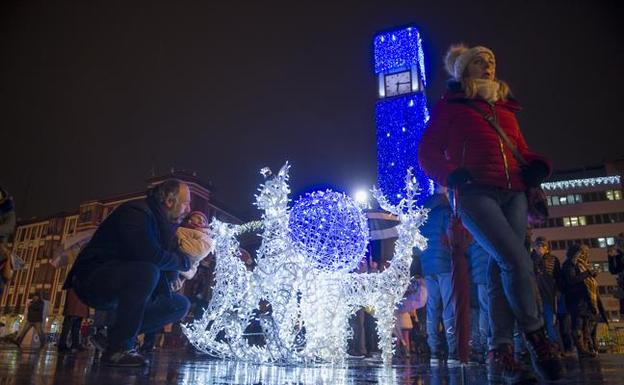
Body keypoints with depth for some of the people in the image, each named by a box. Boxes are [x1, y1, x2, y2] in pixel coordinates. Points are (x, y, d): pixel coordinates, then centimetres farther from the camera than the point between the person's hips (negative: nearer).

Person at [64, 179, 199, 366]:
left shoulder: (162, 223, 9)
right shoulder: (136, 212, -17)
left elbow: (168, 274, 6)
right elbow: (152, 256, -32)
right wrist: (185, 261, -15)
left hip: (122, 287, 8)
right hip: (93, 279, -8)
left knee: (180, 305, 3)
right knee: (147, 271, -36)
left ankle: (118, 334, -2)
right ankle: (117, 348, -24)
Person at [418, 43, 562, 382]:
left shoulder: (505, 107, 25)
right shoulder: (450, 106, 10)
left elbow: (521, 149, 26)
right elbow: (427, 152, 4)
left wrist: (536, 166, 3)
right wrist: (453, 175, -14)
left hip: (514, 193, 5)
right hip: (476, 193, -5)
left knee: (502, 268, -2)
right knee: (517, 261, -20)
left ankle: (500, 352, 2)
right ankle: (536, 336, 0)